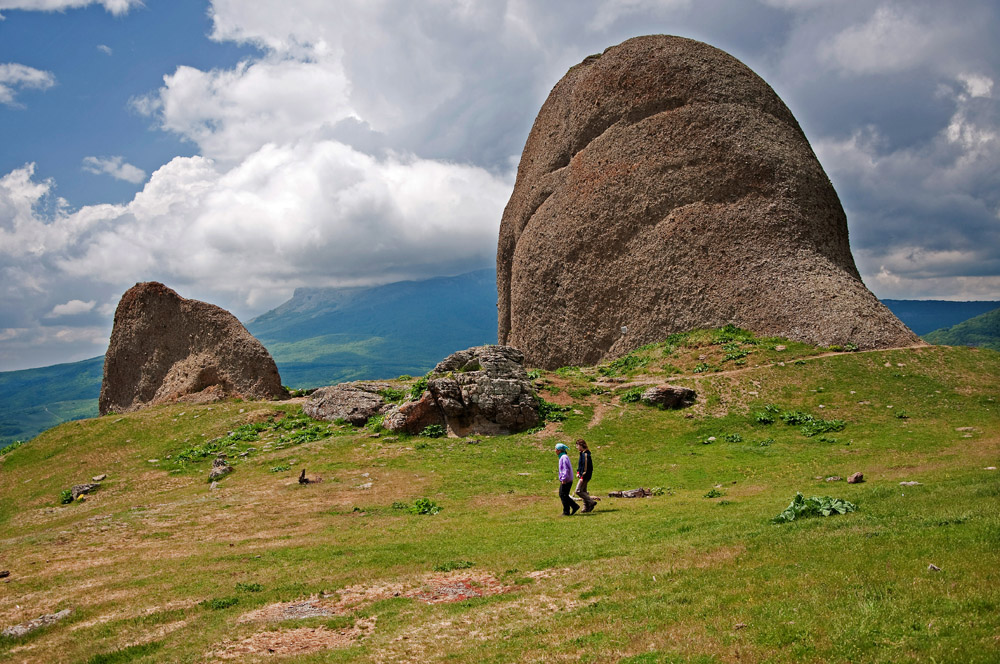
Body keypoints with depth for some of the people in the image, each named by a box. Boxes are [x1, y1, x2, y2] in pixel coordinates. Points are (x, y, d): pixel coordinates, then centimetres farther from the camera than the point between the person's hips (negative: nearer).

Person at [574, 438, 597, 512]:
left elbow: (586, 466, -22)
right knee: (583, 491, 14)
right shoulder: (582, 453, 13)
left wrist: (582, 477, -22)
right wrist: (578, 472, 10)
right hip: (582, 475, 10)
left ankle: (591, 502, -9)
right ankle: (586, 508, 18)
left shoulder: (586, 454, -19)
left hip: (585, 476, -10)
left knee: (578, 491, -10)